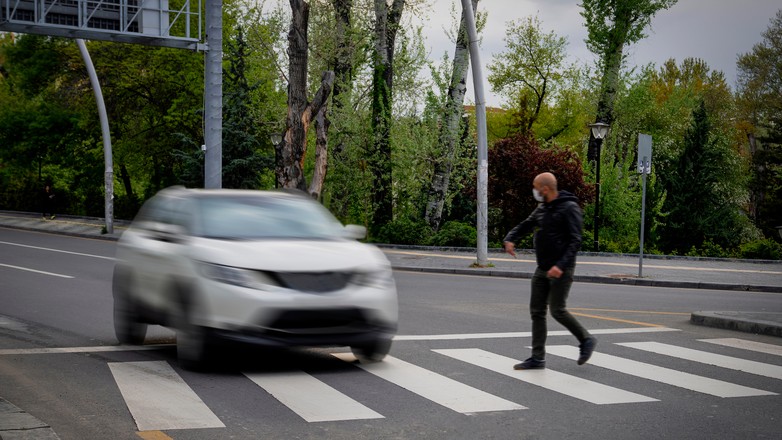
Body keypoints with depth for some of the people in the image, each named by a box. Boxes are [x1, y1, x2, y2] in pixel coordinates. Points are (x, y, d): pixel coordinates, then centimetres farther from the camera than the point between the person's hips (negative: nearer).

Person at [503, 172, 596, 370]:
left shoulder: (569, 208, -12)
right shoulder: (542, 209, 12)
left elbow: (575, 241, -17)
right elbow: (524, 226, 15)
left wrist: (561, 265, -28)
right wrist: (509, 239, -7)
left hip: (560, 270, -8)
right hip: (542, 269, 8)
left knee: (557, 310, -10)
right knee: (536, 311, 5)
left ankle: (586, 340, 12)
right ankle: (537, 358, 9)